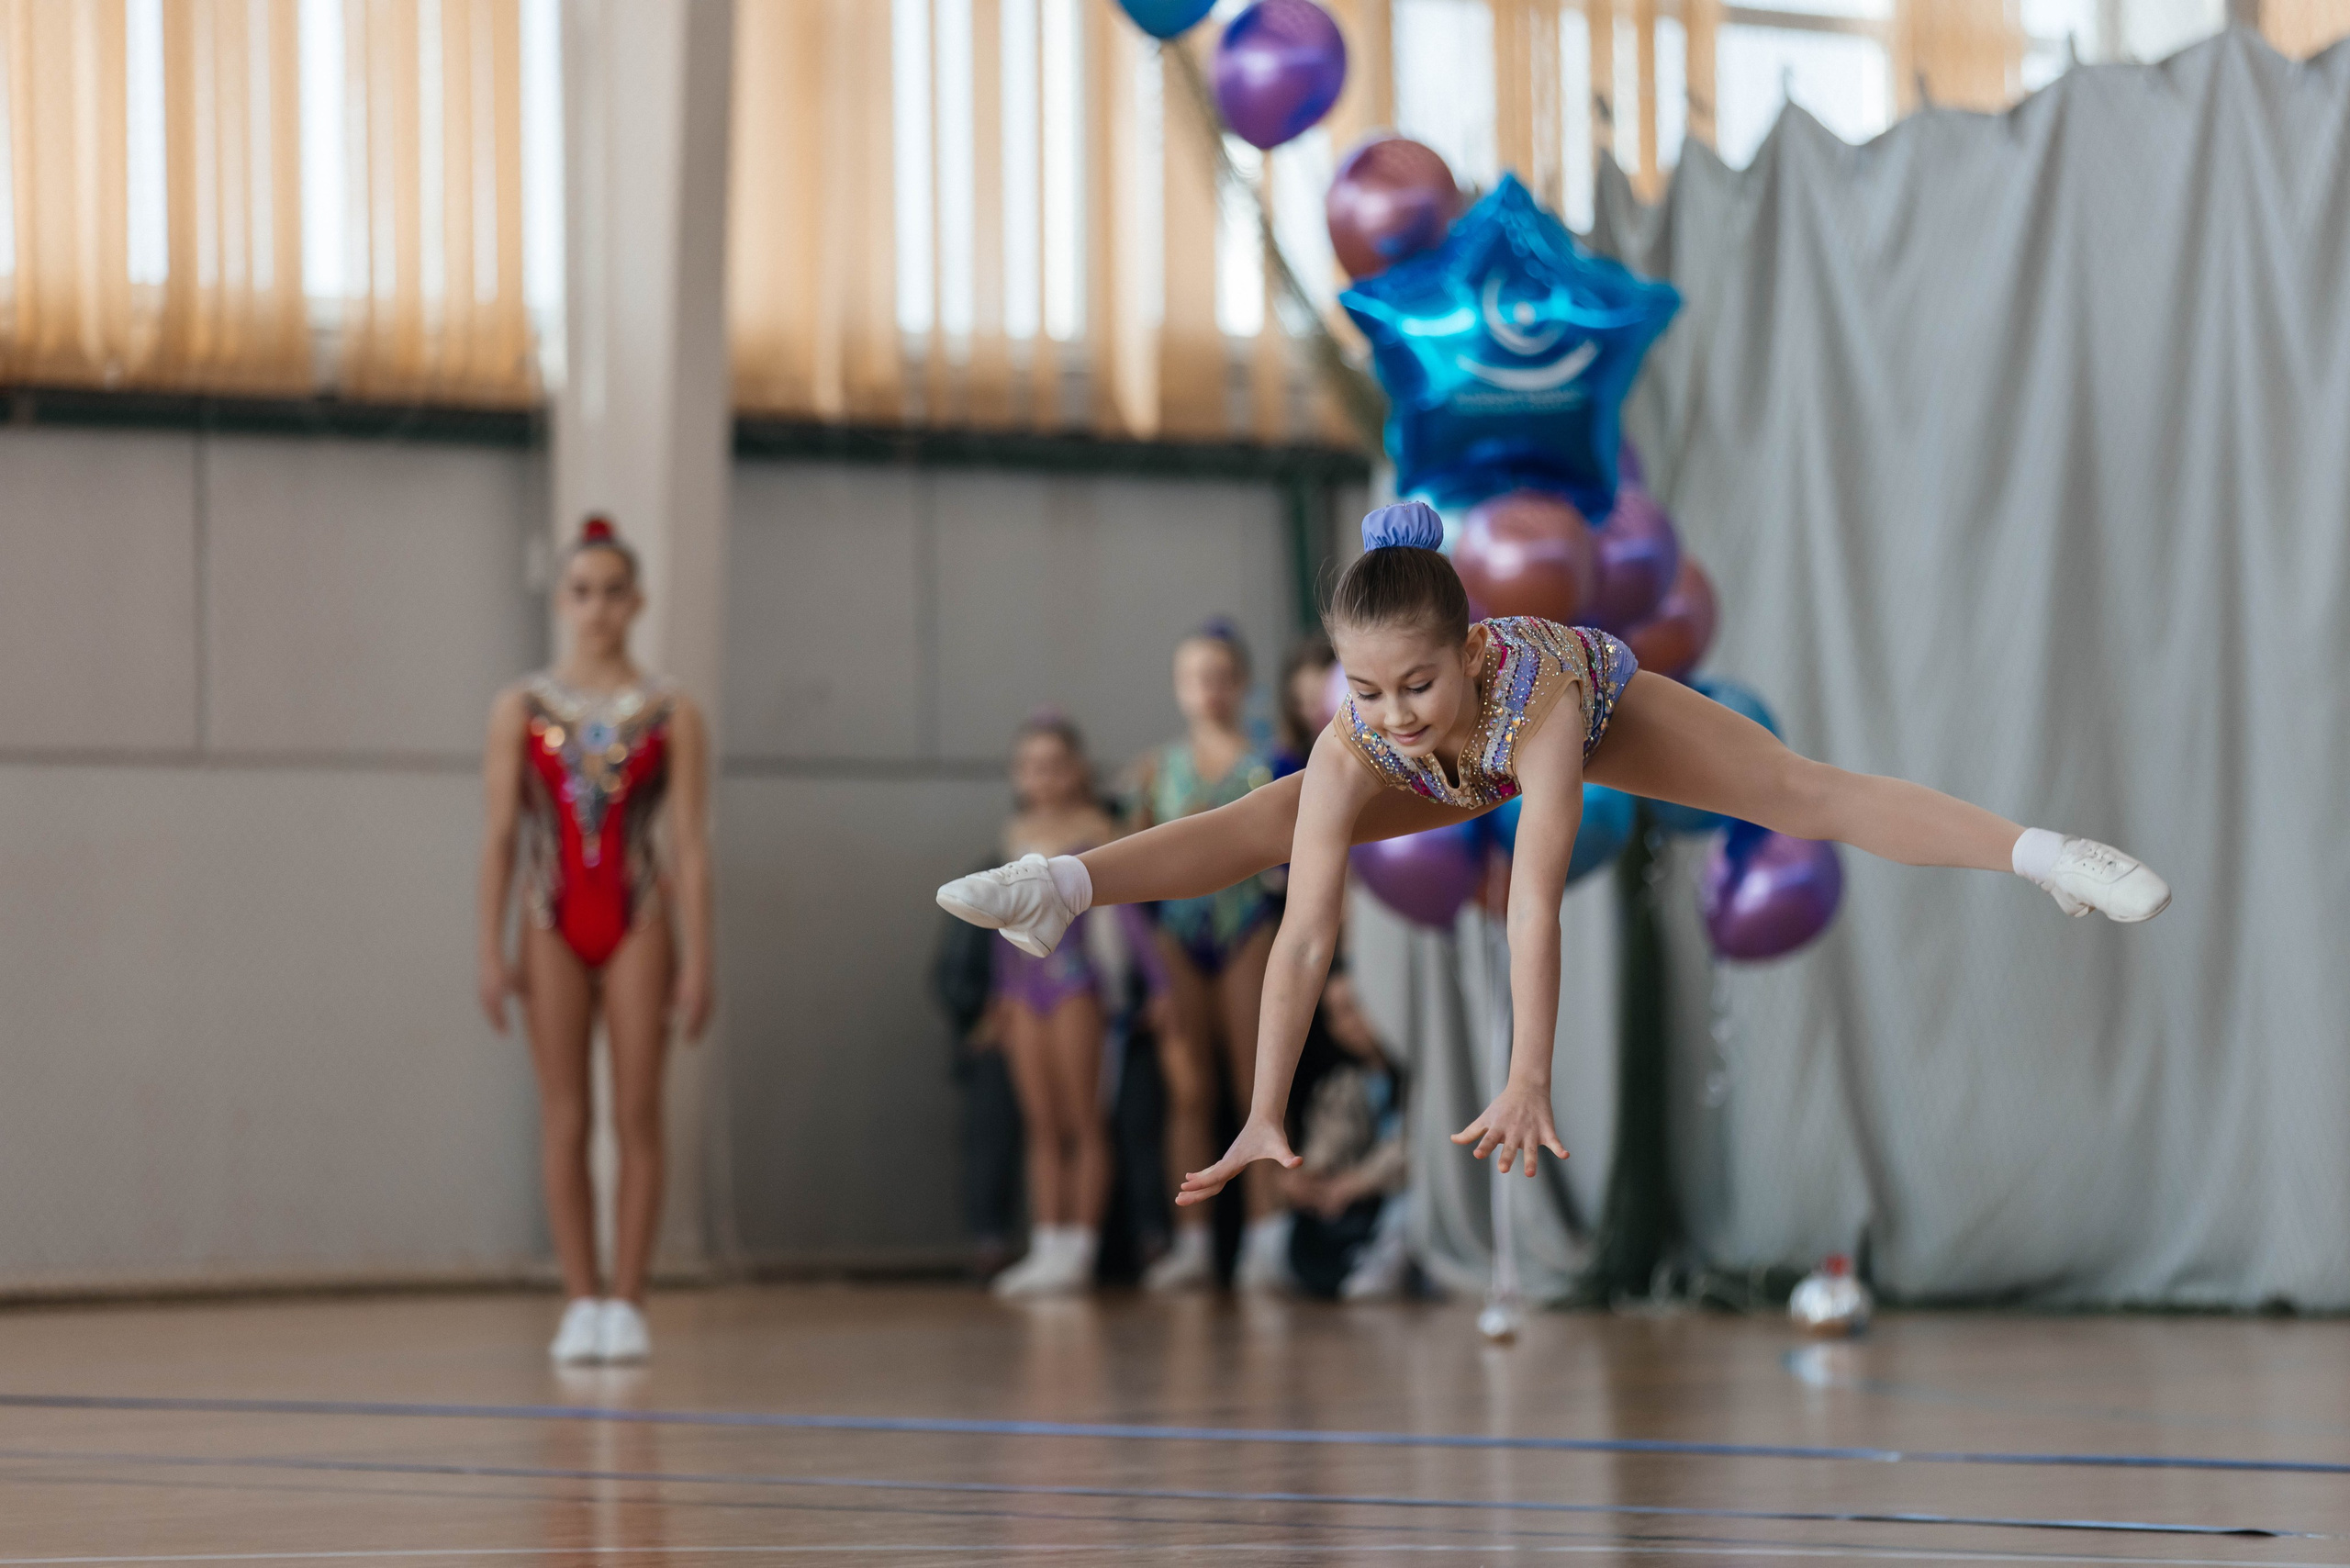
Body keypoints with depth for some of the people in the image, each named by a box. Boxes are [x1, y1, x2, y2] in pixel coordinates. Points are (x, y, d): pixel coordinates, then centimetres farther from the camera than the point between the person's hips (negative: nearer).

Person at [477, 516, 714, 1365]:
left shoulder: (671, 715, 2)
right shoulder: (521, 710, 4)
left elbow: (690, 843, 0)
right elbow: (500, 834, 2)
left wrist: (696, 958, -5)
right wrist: (491, 951, -4)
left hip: (638, 924, -1)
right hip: (554, 927, 1)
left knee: (637, 1117, -1)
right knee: (563, 1119, 1)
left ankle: (627, 1304, 3)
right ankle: (581, 1304, 5)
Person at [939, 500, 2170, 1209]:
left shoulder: (1539, 694, -50)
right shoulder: (1355, 745, -41)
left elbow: (1534, 903, -54)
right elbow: (1306, 931, -42)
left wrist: (1526, 1087, -58)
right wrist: (1263, 1117, -46)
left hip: (1599, 700, -3)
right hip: (1451, 771, 3)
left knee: (1814, 797, -10)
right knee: (1275, 820, 1)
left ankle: (2043, 856, -6)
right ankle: (1066, 885, 21)